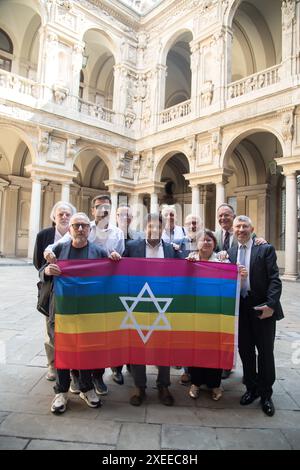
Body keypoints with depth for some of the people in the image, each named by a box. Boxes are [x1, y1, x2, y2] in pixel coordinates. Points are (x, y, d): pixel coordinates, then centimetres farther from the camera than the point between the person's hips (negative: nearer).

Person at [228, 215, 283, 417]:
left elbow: (274, 279, -10)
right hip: (241, 308, 4)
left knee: (265, 352, 8)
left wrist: (271, 305, -18)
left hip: (262, 309, -3)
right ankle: (252, 388, 33)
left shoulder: (266, 249, -4)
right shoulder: (230, 252, 8)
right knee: (245, 351, 13)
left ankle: (266, 394, 27)